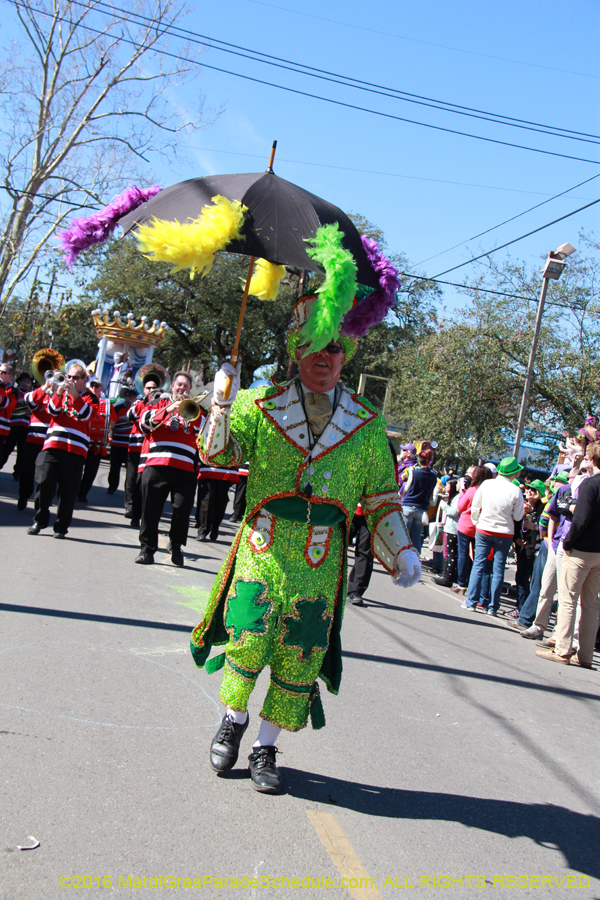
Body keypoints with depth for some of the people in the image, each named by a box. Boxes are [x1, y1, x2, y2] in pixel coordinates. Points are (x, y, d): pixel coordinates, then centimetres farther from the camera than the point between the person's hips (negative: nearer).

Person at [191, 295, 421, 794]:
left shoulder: (366, 424, 6)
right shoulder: (262, 404, 3)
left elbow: (382, 497, 11)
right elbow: (216, 454, -4)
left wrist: (401, 554, 3)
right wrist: (223, 399, -17)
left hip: (319, 563, 1)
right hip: (261, 551, -1)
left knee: (299, 659, 5)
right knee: (247, 641, -3)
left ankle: (266, 748, 24)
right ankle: (234, 721, 27)